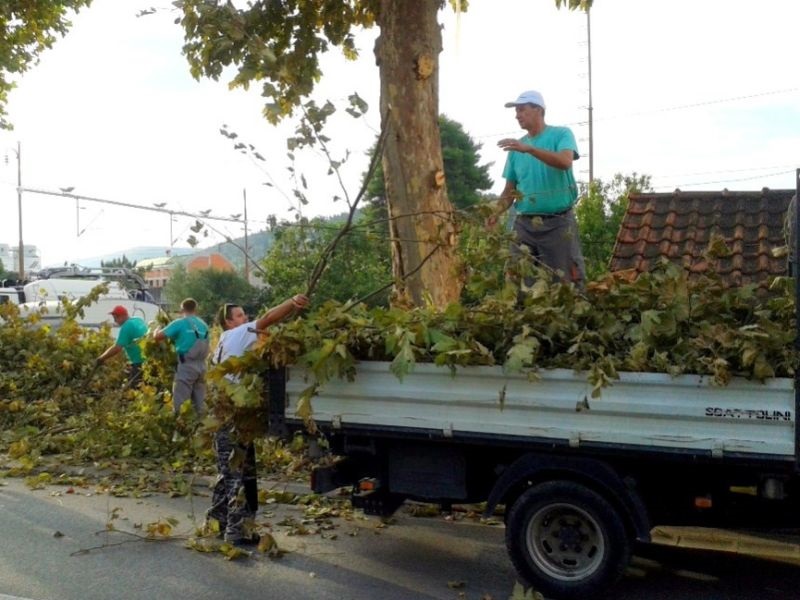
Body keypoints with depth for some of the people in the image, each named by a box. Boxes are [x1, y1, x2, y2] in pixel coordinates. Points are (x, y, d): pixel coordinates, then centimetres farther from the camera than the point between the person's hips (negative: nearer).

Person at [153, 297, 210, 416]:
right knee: (199, 400, 13)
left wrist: (156, 330, 14)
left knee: (180, 401, -4)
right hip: (201, 365, 6)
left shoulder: (179, 323, -4)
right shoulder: (203, 325, 13)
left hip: (186, 365, -6)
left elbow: (158, 336, -7)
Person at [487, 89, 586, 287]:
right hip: (524, 224, 4)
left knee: (567, 282, -2)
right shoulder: (516, 147, 12)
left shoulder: (561, 134, 0)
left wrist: (529, 148, -30)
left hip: (558, 222, -4)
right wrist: (495, 214, -6)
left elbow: (565, 162, -21)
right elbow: (510, 190, 13)